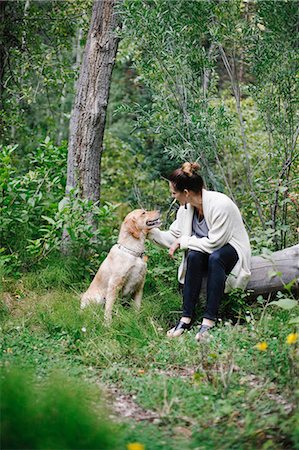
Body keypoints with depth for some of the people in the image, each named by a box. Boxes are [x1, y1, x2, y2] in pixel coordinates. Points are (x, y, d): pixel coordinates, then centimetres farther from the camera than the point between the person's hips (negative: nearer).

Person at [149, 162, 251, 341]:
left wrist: (184, 242, -18)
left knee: (214, 257, -37)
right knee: (193, 255, -28)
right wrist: (150, 231, -5)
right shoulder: (186, 208, -4)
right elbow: (174, 237, 6)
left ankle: (209, 320, -35)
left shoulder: (221, 204, -25)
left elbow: (213, 243, -26)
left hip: (231, 251, -5)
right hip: (205, 252, 5)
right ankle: (187, 317, -27)